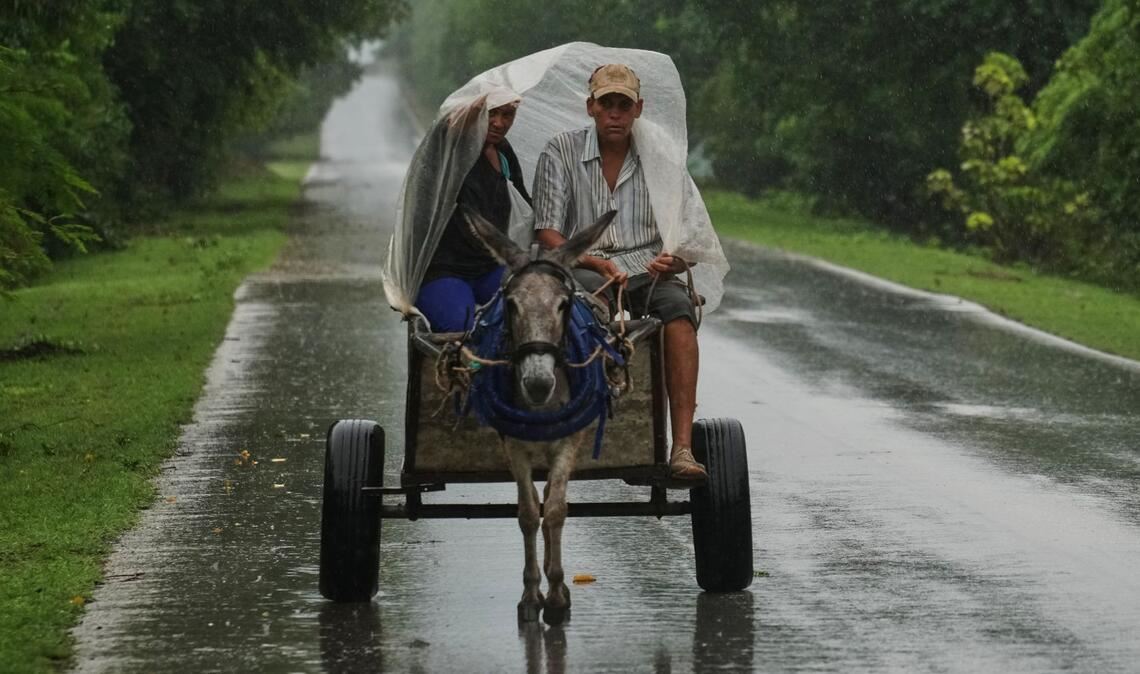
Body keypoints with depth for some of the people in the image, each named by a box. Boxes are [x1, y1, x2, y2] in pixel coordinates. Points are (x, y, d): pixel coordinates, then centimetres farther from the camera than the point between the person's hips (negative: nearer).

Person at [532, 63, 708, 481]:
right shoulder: (561, 153, 5)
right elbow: (547, 234, 0)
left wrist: (674, 261, -14)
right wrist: (596, 262, -17)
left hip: (647, 268, 2)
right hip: (582, 270, -2)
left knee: (678, 304, -32)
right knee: (597, 290, -38)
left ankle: (682, 447, -41)